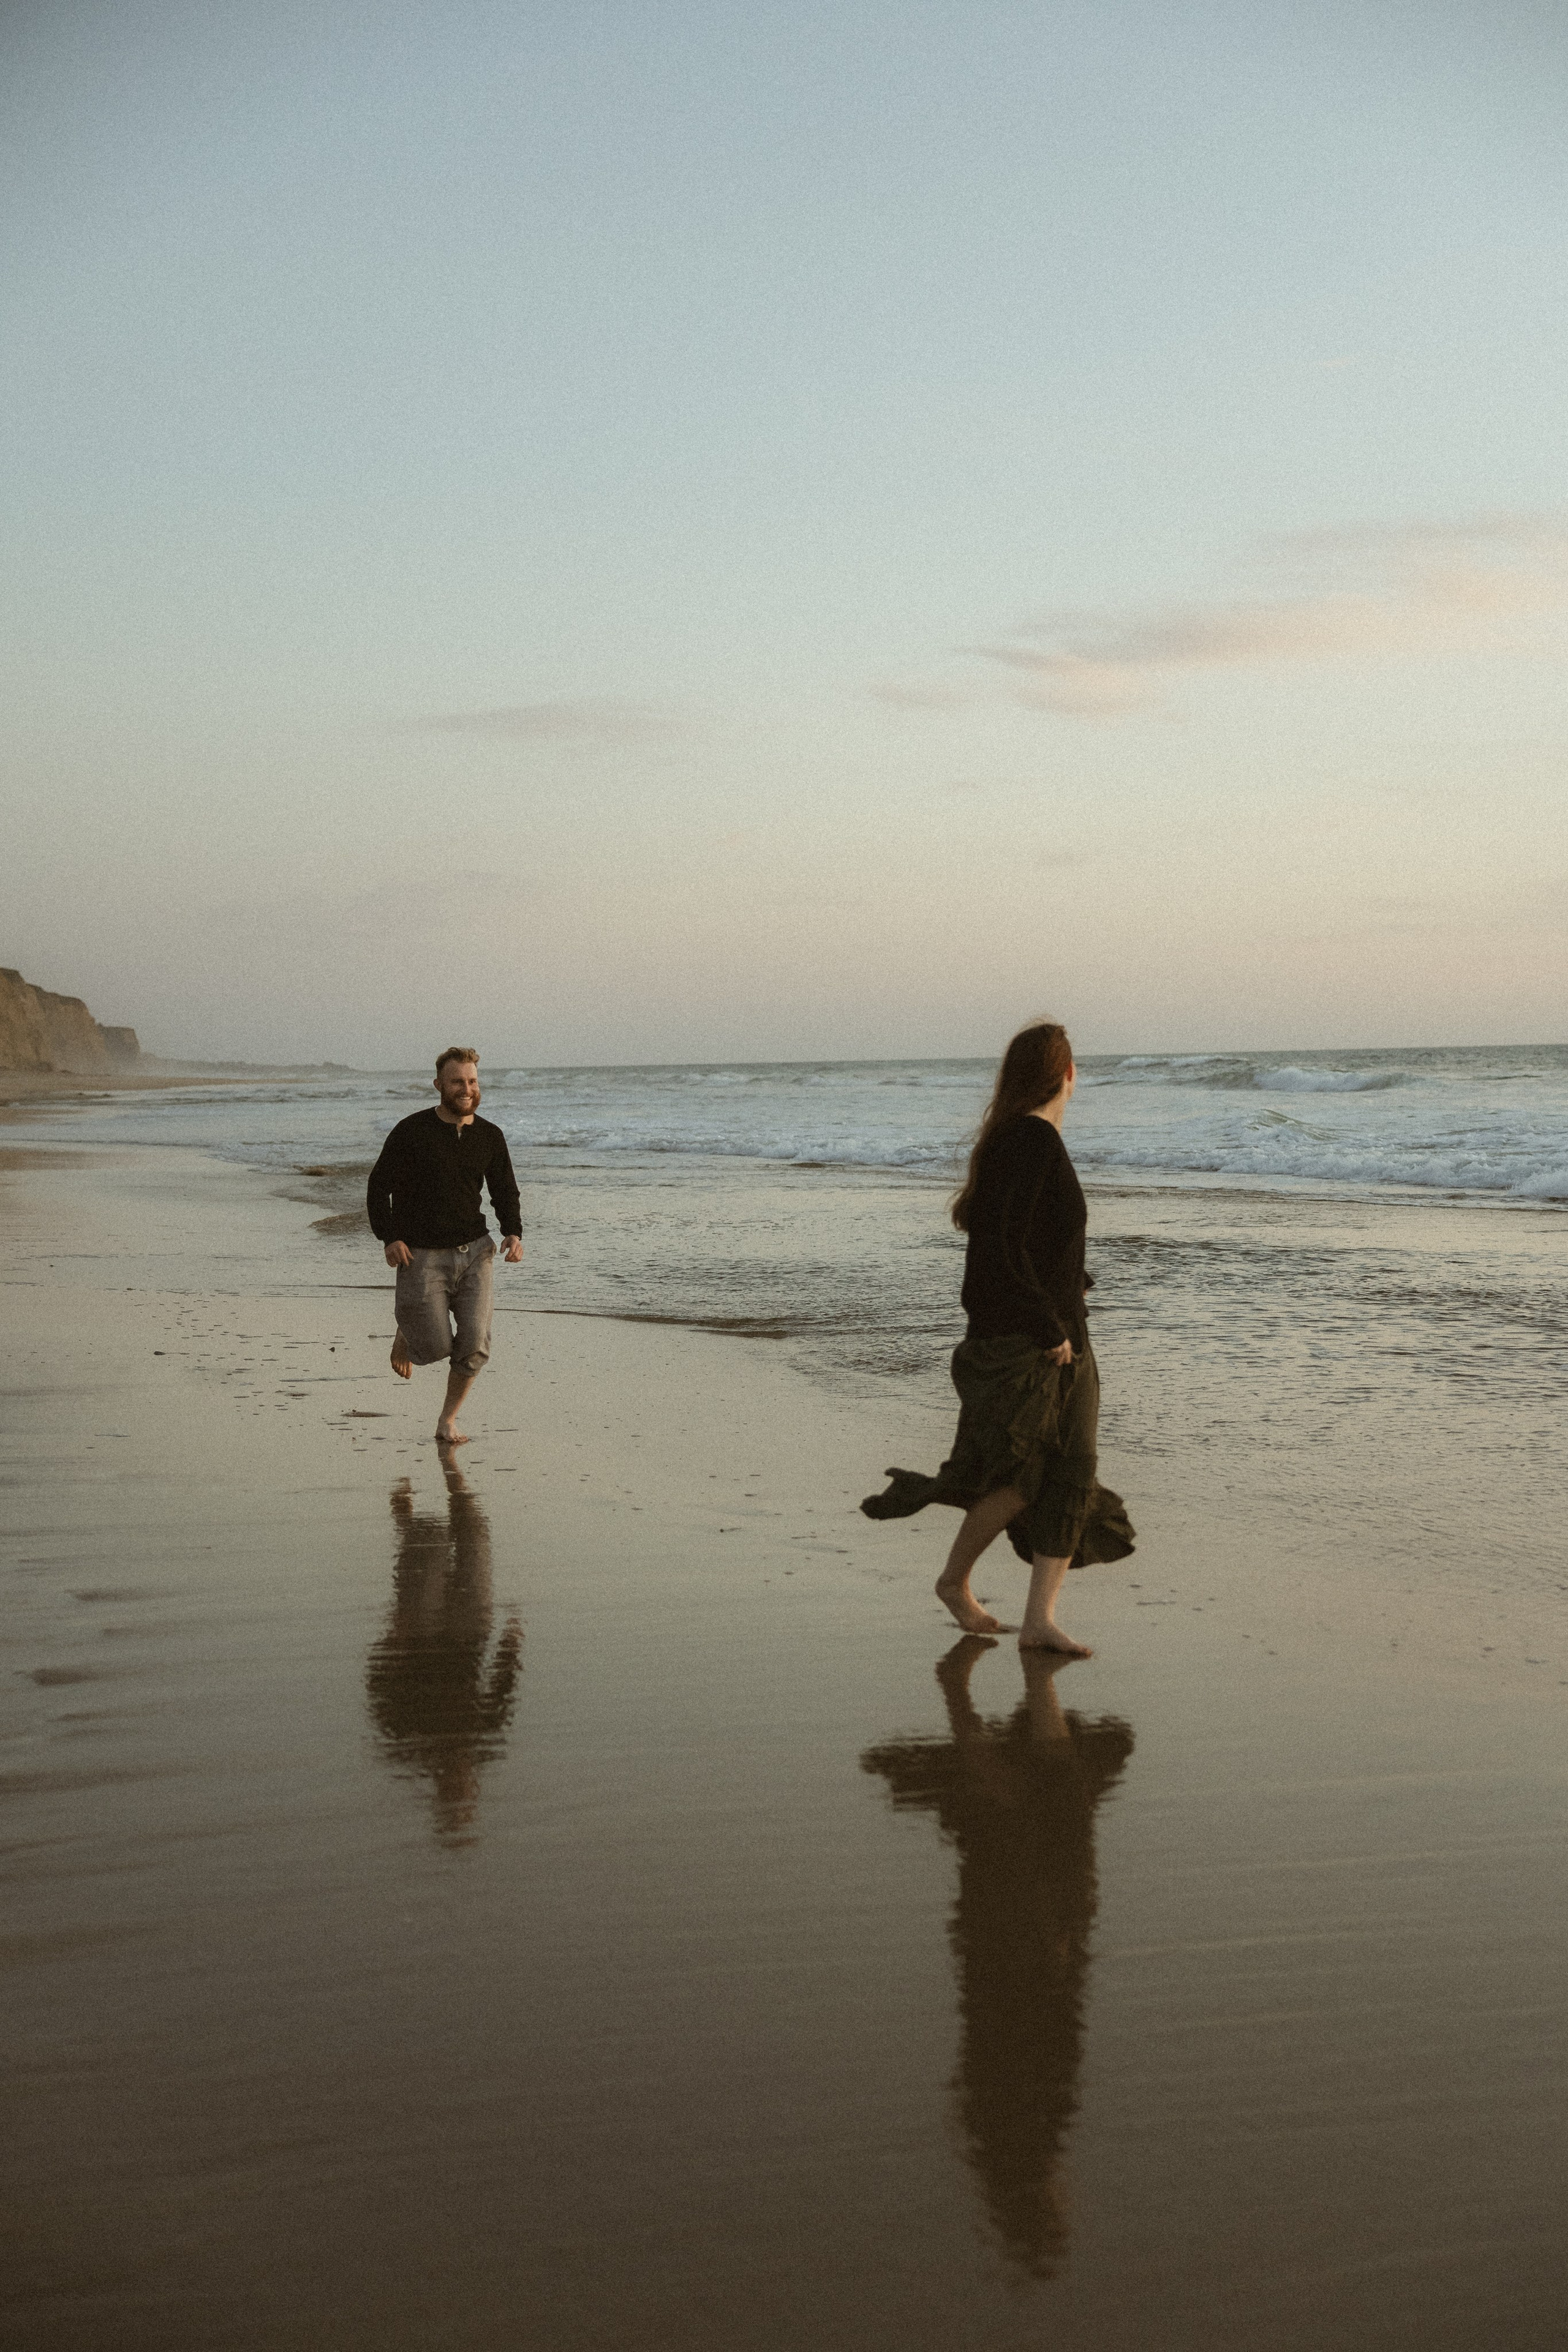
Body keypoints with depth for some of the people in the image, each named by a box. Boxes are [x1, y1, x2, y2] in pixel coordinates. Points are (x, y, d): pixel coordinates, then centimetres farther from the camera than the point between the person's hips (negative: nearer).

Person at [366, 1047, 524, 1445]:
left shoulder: (490, 1137, 6)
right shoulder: (412, 1132, -5)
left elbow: (505, 1192, 16)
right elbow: (379, 1187, 0)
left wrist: (513, 1233, -2)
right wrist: (390, 1237, -13)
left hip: (475, 1251, 3)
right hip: (421, 1255, -3)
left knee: (474, 1347, -6)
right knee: (435, 1347, -8)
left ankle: (448, 1421, 15)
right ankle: (407, 1332, 30)